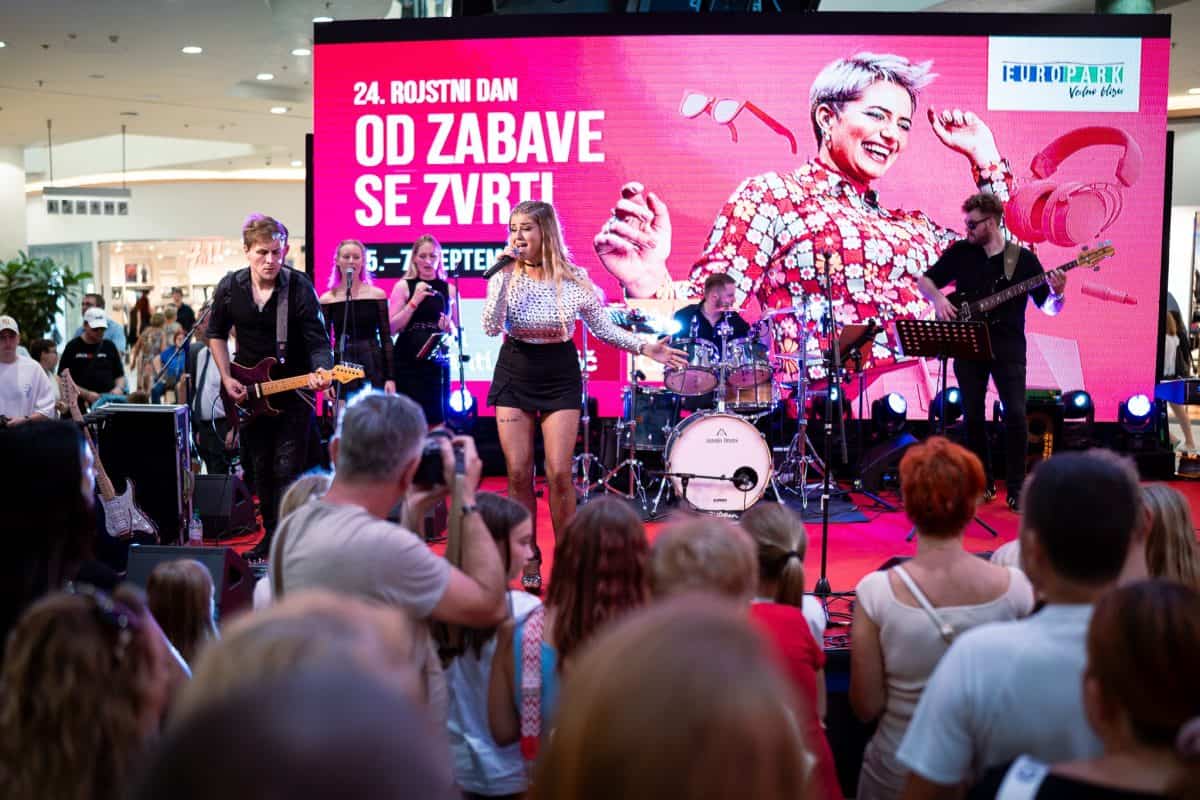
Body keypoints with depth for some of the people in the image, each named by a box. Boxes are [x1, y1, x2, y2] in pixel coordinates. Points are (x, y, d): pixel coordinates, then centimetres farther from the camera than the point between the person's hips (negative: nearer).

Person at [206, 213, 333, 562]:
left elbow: (318, 341, -17)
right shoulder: (229, 287, -4)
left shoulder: (299, 288, -15)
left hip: (294, 391, -4)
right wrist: (227, 379, 1)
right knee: (261, 470, 13)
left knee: (288, 470, -7)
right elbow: (216, 334, 11)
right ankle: (271, 534, 28)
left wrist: (321, 371, -37)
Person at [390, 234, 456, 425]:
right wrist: (414, 301, -10)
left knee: (436, 421, 1)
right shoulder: (403, 286, 4)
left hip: (437, 365, 2)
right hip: (408, 364, -2)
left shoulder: (449, 289, 9)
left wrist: (449, 328, -8)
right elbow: (392, 328, -4)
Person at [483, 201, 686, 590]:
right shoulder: (505, 276, -5)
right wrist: (504, 277, -22)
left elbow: (602, 327, 3)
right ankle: (528, 558, 17)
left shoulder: (574, 279, -5)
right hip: (515, 373, 1)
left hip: (559, 376, -1)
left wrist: (644, 347, -9)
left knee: (559, 474, -6)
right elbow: (491, 328, -17)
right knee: (518, 474, 1)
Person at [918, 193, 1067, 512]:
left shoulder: (1023, 258, 1)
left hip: (1007, 349, -2)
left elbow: (1049, 308, 3)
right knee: (973, 417, 6)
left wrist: (1057, 294, -19)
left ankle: (1016, 488, 1)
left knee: (1015, 415, -10)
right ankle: (983, 483, 20)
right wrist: (938, 299, -7)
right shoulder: (959, 252, 5)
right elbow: (924, 280, 13)